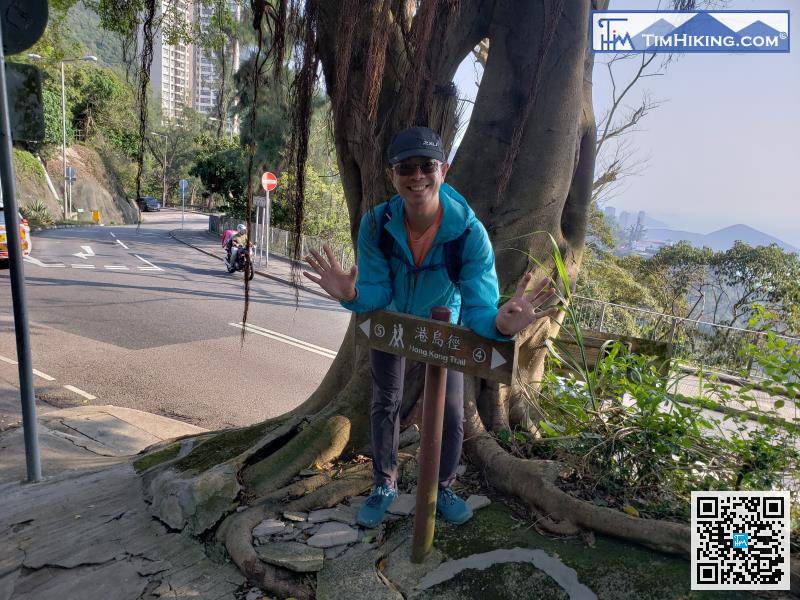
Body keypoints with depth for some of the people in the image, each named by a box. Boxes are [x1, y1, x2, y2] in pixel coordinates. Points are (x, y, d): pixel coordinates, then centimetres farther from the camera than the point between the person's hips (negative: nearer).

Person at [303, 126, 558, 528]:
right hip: (391, 322, 1)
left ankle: (442, 488, 32)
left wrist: (500, 322, -61)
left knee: (451, 415, 3)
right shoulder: (376, 223, -30)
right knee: (385, 404, 13)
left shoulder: (470, 231, -34)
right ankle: (384, 485, 36)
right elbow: (376, 292, -26)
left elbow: (478, 307, -37)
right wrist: (352, 295, -50)